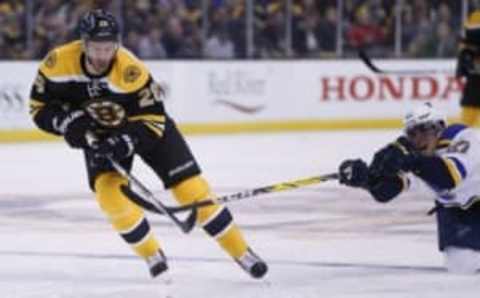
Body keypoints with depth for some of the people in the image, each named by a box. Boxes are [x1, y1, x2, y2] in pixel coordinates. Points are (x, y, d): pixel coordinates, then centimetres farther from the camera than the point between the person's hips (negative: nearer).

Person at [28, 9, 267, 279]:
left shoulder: (132, 71, -34)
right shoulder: (58, 63, -26)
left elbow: (152, 122, -26)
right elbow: (40, 107, -11)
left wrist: (125, 143, -41)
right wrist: (66, 121, -29)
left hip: (145, 126, -2)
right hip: (99, 134, 2)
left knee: (190, 186, -8)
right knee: (110, 193, -20)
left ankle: (241, 253, 4)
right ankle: (153, 256, 3)